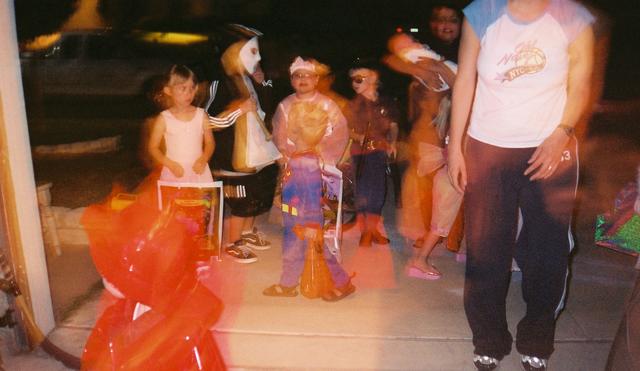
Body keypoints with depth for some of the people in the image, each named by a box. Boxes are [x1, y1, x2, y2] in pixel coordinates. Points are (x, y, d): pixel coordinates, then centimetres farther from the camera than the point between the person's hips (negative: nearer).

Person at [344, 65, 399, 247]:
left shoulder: (386, 103, 4)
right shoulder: (353, 104, 1)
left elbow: (393, 126, 13)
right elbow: (347, 129, -1)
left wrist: (392, 143, -2)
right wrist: (358, 137, -19)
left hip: (380, 151, 2)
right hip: (360, 152, -2)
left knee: (379, 191, 5)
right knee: (363, 191, -4)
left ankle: (373, 230, 20)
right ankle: (364, 232, 9)